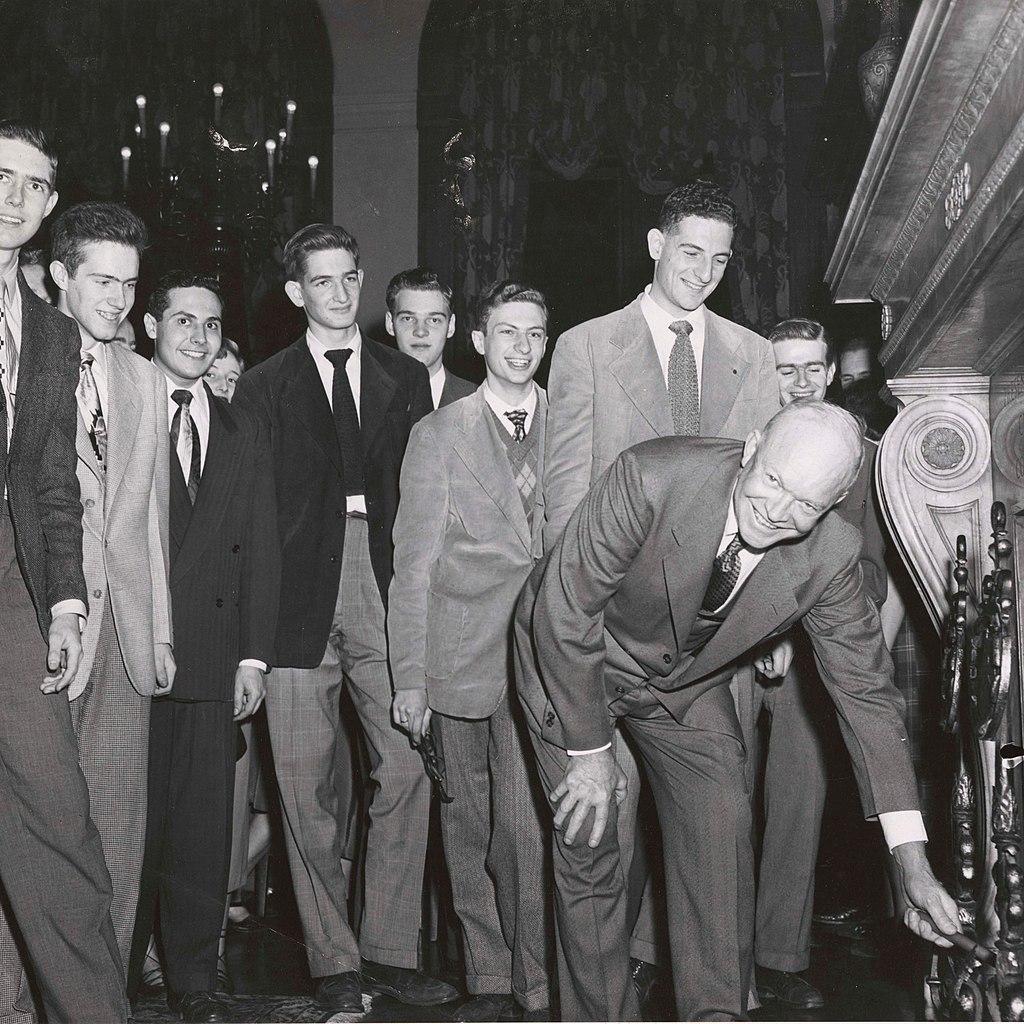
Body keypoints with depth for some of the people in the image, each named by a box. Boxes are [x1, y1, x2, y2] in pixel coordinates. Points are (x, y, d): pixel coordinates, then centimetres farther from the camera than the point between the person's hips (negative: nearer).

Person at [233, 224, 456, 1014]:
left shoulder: (407, 380, 16)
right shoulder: (264, 386, 11)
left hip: (387, 588, 1)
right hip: (302, 589, -1)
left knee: (407, 771, -3)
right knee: (308, 786, 0)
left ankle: (392, 952, 9)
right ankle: (335, 964, 10)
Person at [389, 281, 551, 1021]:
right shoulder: (438, 435, 9)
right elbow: (414, 565, 5)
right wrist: (409, 677, 0)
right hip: (464, 662, 1)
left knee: (529, 826, -8)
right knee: (469, 828, 6)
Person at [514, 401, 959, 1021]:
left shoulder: (831, 555, -23)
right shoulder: (651, 478, -36)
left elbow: (867, 692, -14)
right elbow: (565, 611, -27)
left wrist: (913, 862, -16)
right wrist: (590, 750, -21)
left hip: (687, 677, 3)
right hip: (568, 657, -3)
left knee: (723, 828, -7)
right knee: (587, 837, -6)